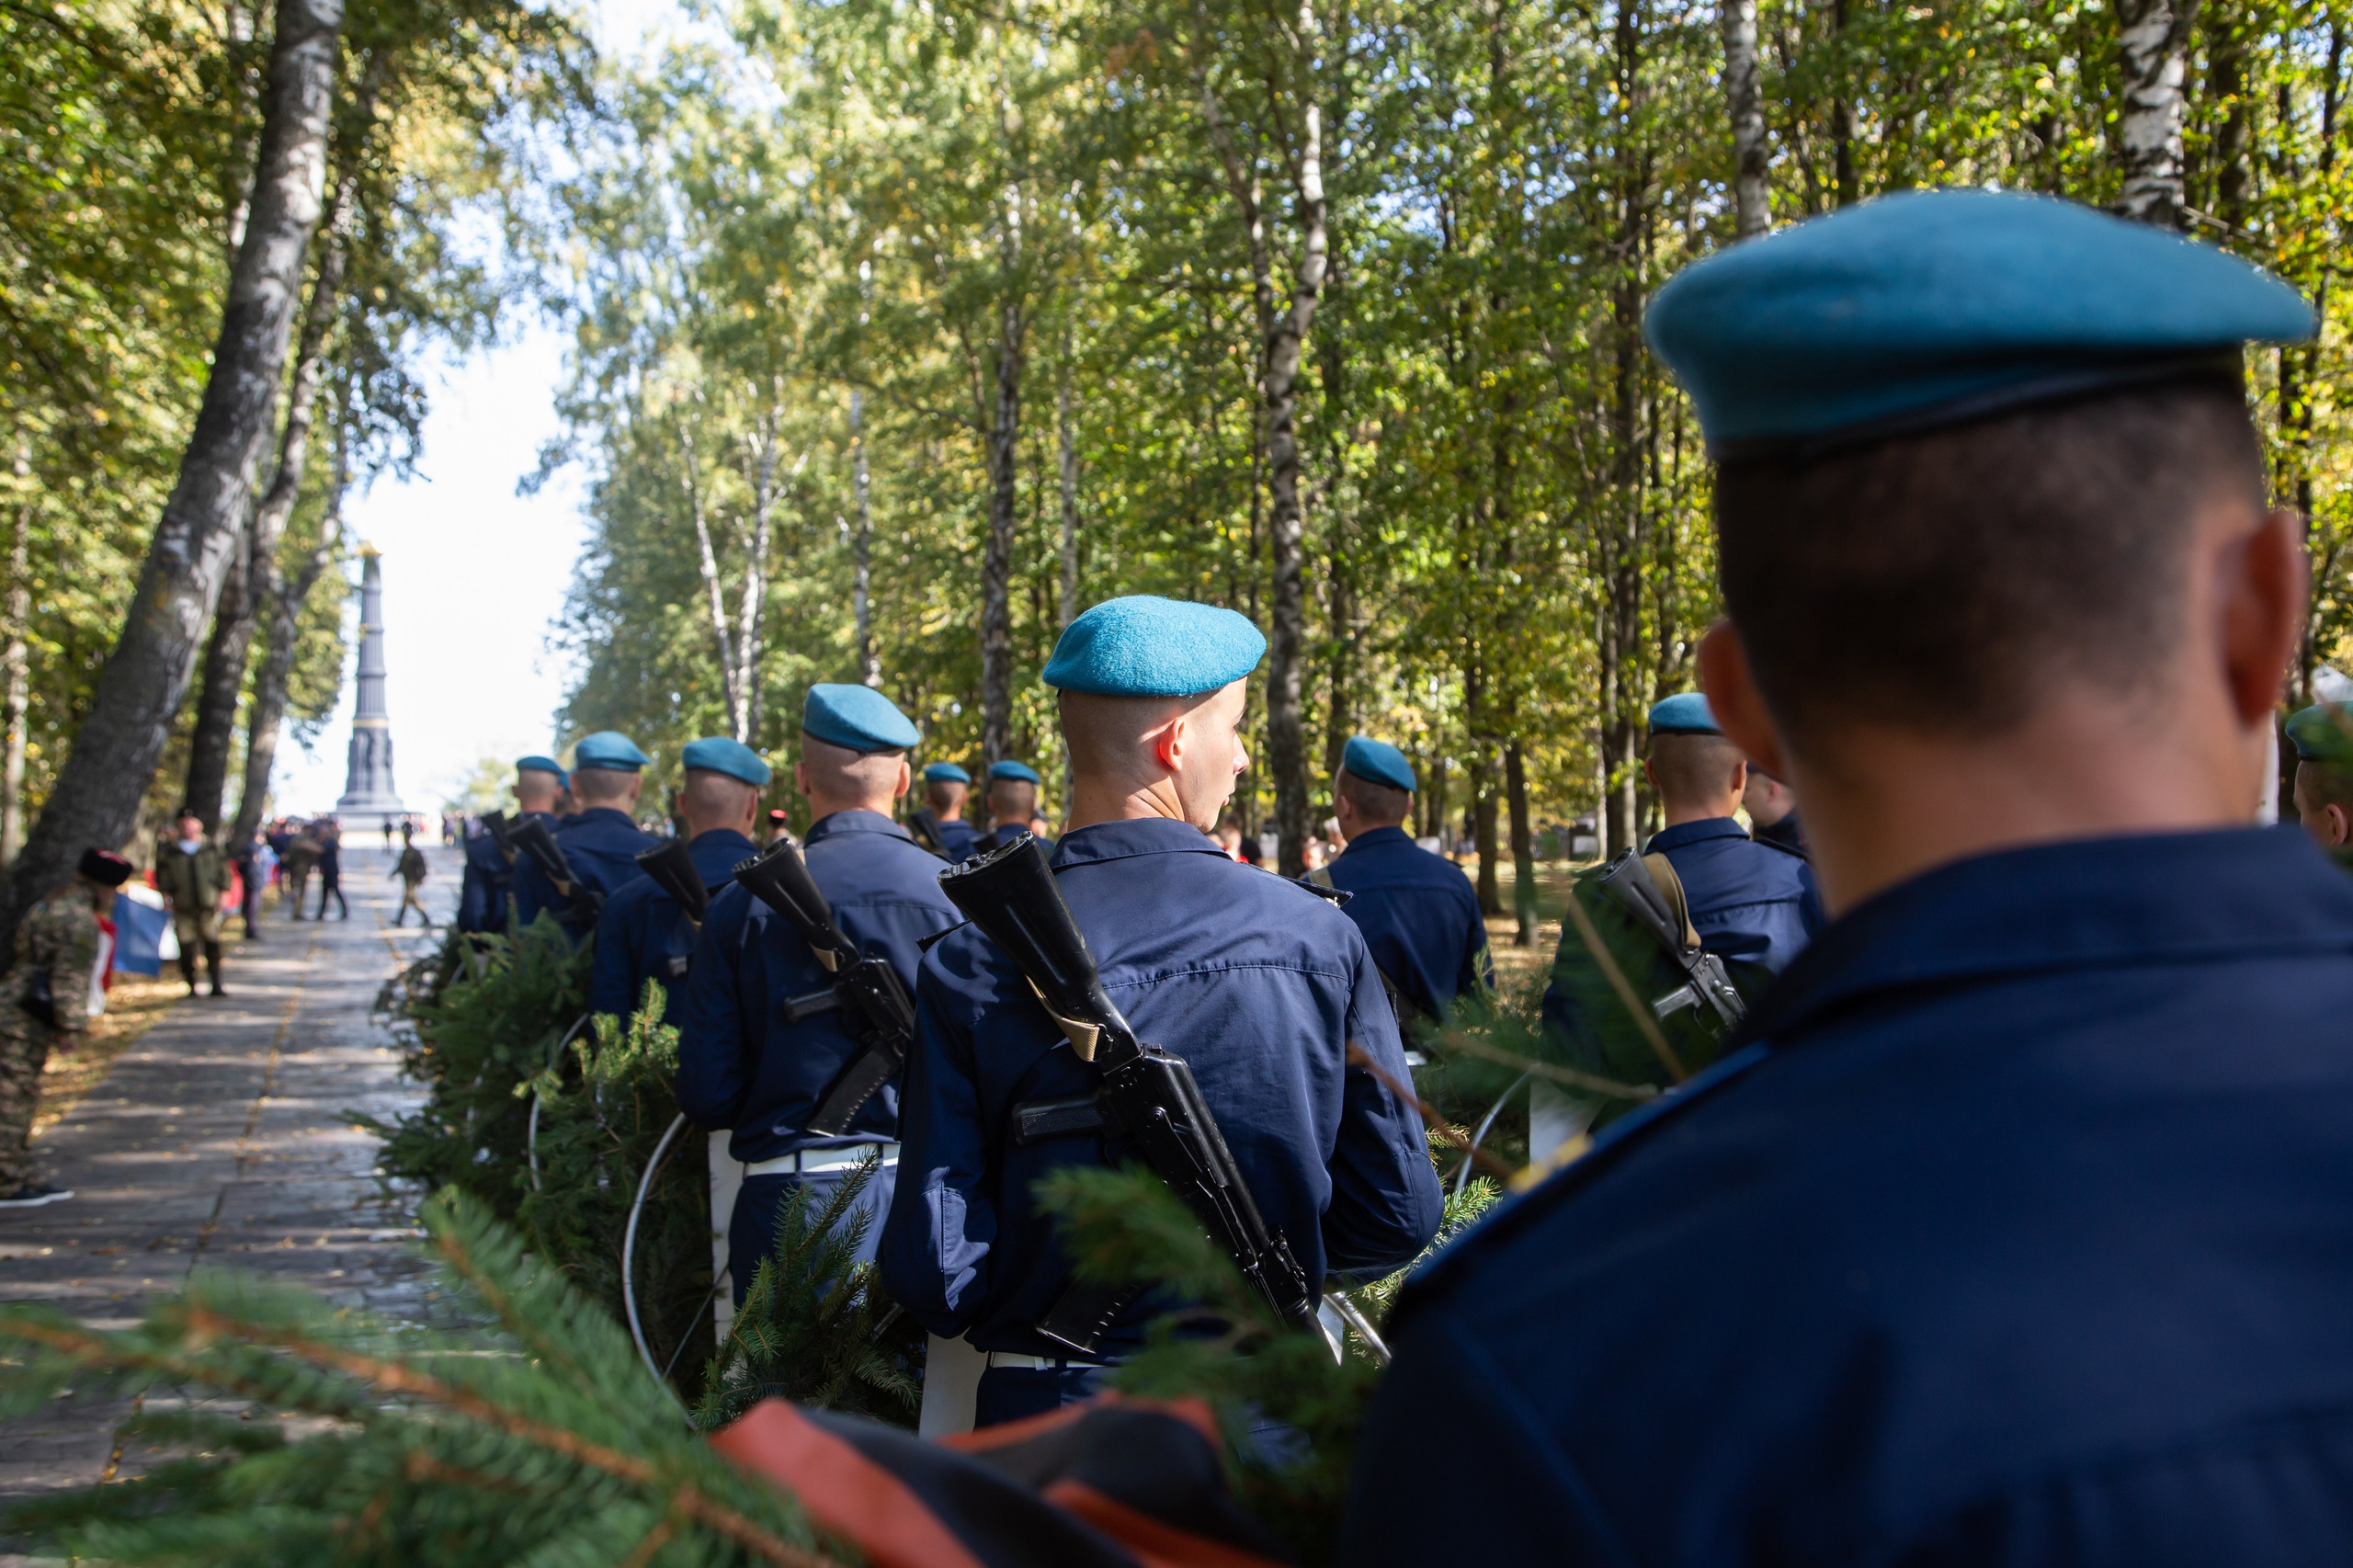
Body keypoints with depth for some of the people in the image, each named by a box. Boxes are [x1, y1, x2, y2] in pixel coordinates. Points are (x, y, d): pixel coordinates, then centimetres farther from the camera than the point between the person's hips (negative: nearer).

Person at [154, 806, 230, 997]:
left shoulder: (212, 848, 8)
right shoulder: (169, 851, 8)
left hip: (208, 905, 0)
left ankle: (216, 984, 5)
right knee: (186, 947, -1)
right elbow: (163, 876, 10)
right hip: (183, 908, 0)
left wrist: (221, 896, 2)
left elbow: (223, 873, 10)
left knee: (212, 945, -1)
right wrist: (166, 896, -2)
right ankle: (191, 986, 8)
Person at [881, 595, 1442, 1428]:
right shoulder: (1317, 935, -11)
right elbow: (1400, 1219, -5)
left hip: (1050, 1419, -1)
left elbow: (935, 1271, -14)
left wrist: (1044, 1289, 8)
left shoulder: (974, 964, -14)